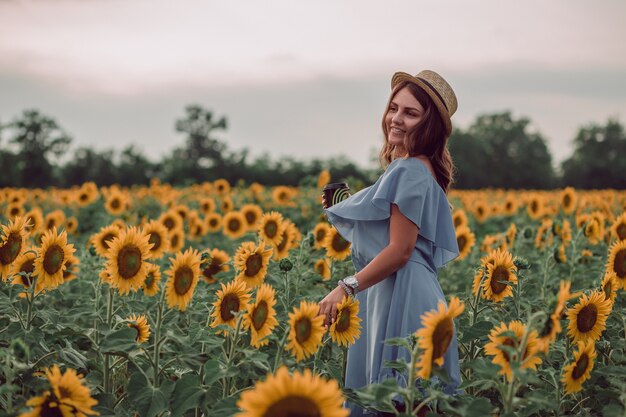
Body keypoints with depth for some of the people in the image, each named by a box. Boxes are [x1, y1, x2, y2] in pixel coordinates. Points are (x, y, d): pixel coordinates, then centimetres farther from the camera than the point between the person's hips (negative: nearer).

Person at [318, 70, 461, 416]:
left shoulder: (410, 171, -14)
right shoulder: (414, 168, 16)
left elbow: (400, 250, -20)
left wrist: (346, 288, -23)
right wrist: (342, 211, 17)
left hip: (400, 296, -10)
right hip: (389, 292, 10)